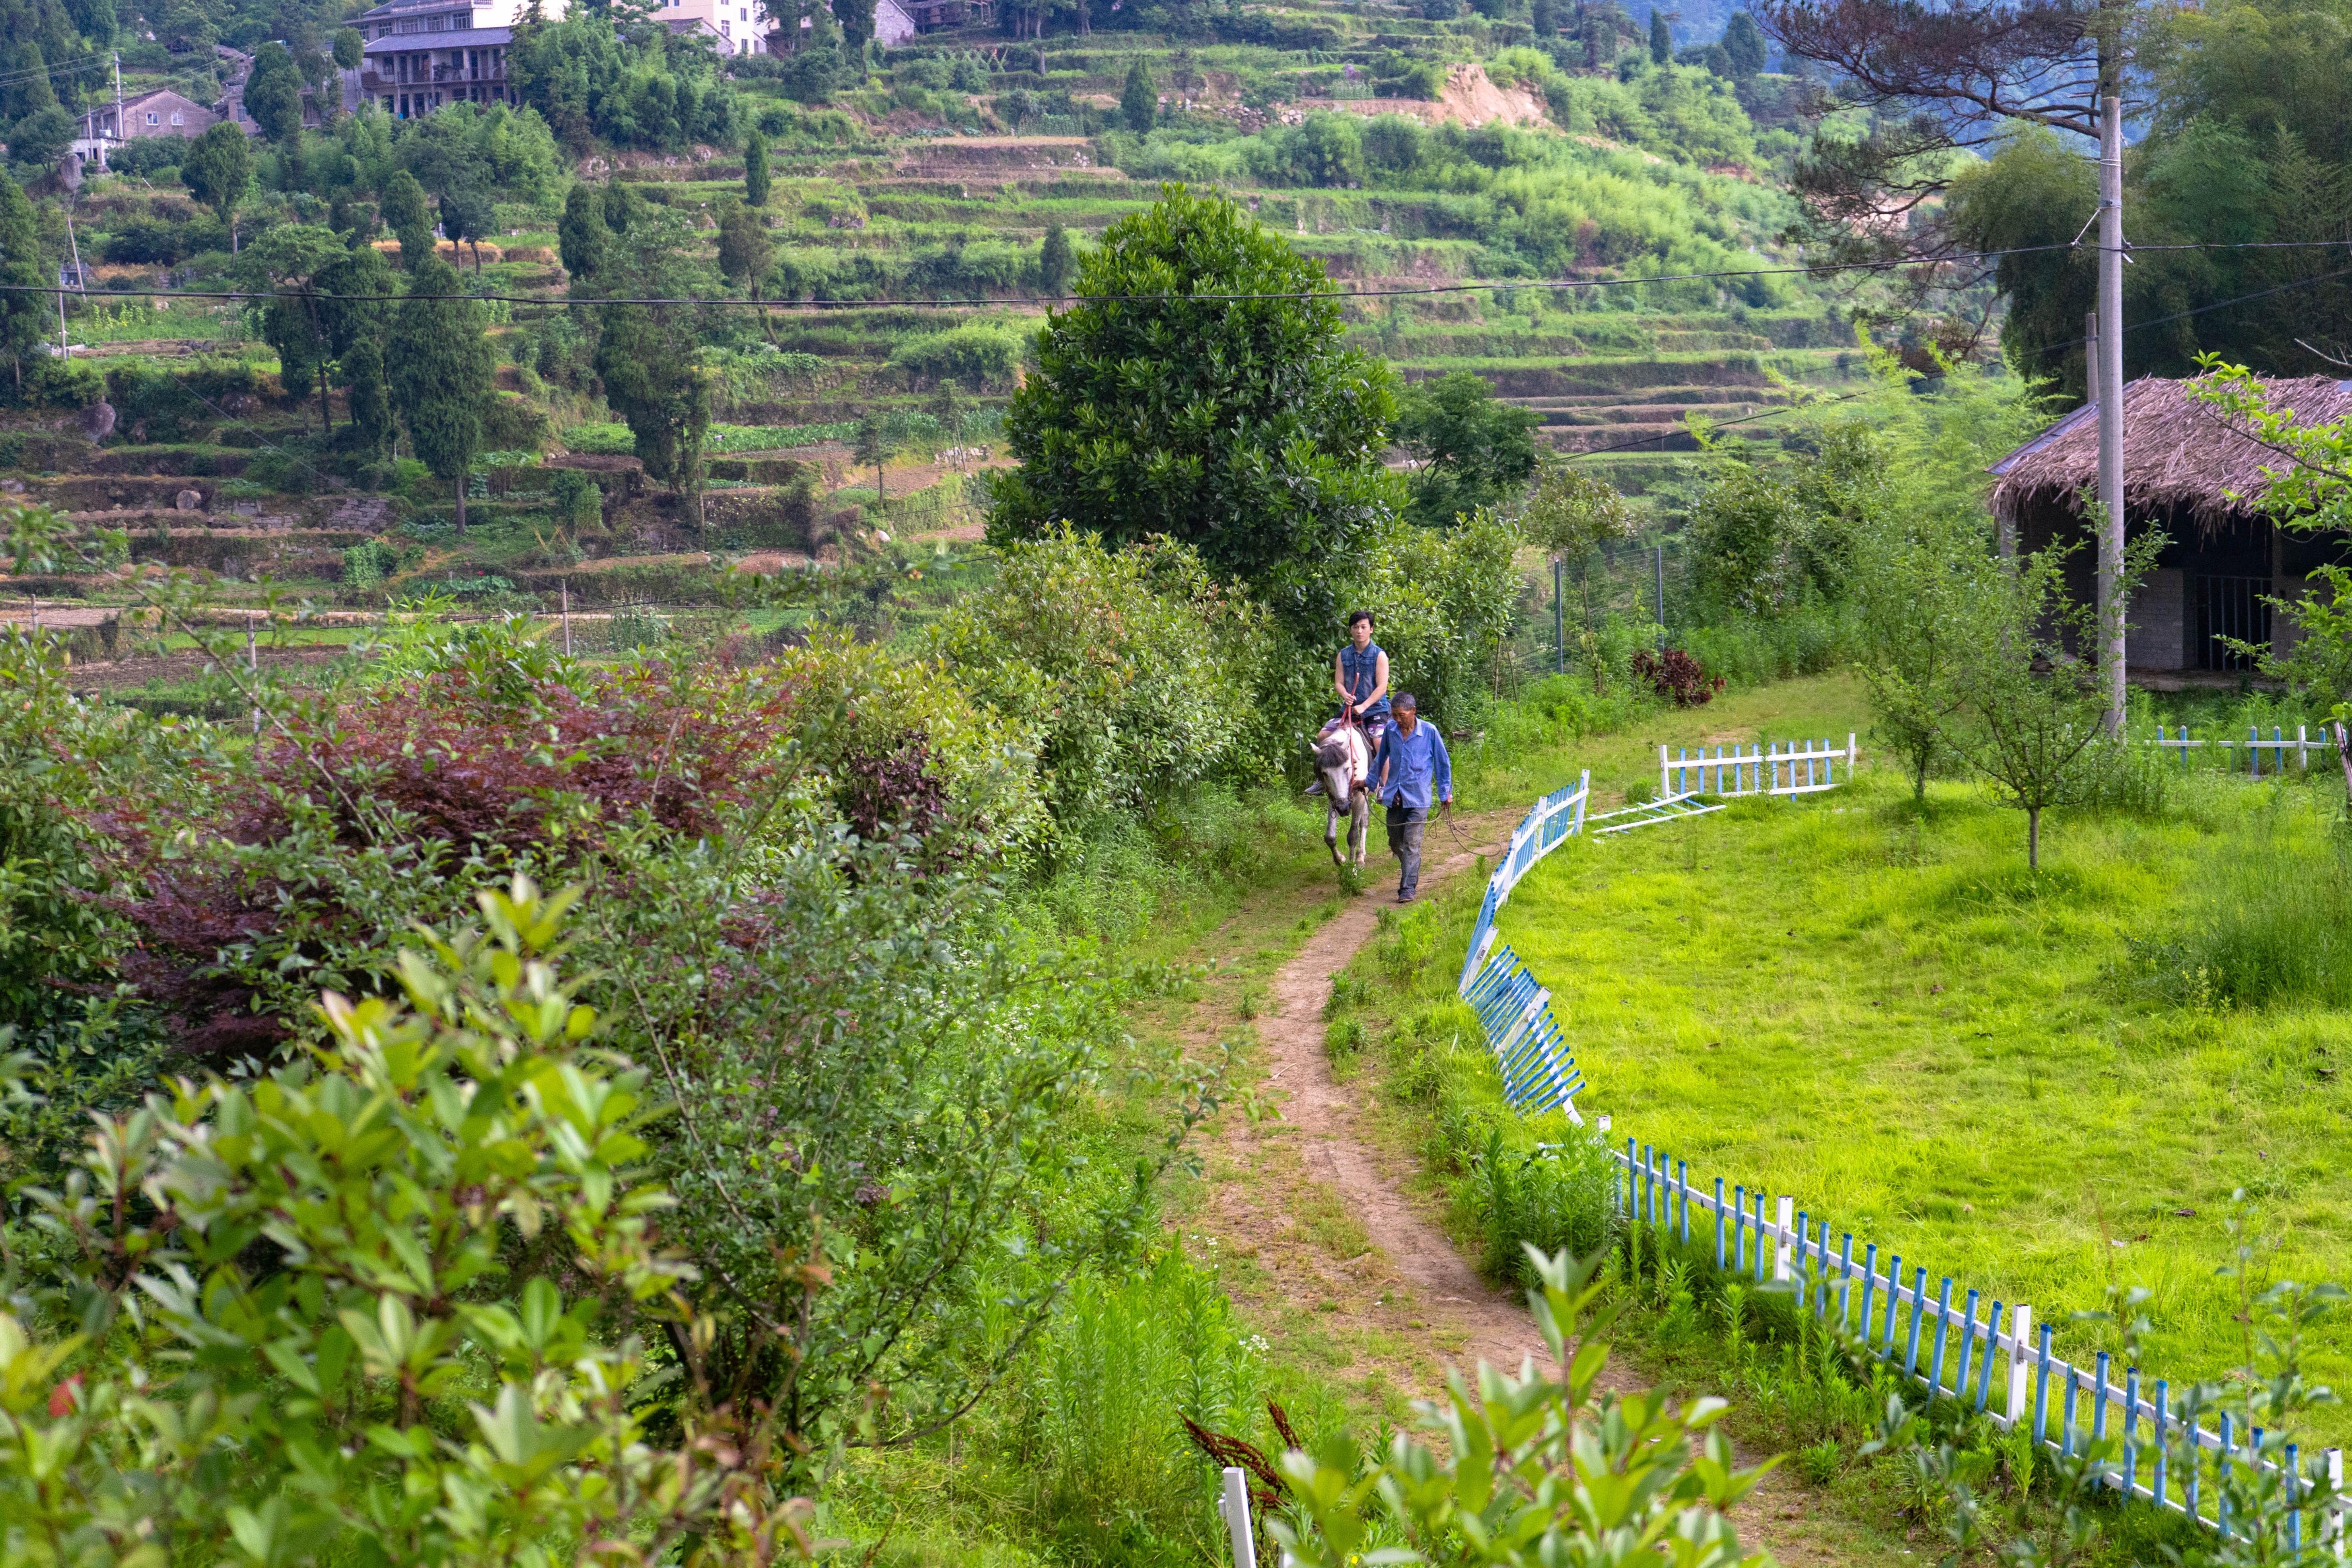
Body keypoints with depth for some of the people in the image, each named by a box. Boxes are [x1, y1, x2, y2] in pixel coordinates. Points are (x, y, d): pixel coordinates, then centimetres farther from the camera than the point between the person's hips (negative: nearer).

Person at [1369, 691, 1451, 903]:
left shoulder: (1429, 732, -7)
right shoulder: (1391, 730, 2)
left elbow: (1443, 764, 4)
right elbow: (1381, 758, 19)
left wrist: (1445, 793, 5)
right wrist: (1371, 783, 26)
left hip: (1418, 798, -4)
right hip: (1394, 796, 4)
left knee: (1411, 843, -9)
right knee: (1395, 842, 11)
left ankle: (1408, 888, -7)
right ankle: (1410, 874, 34)